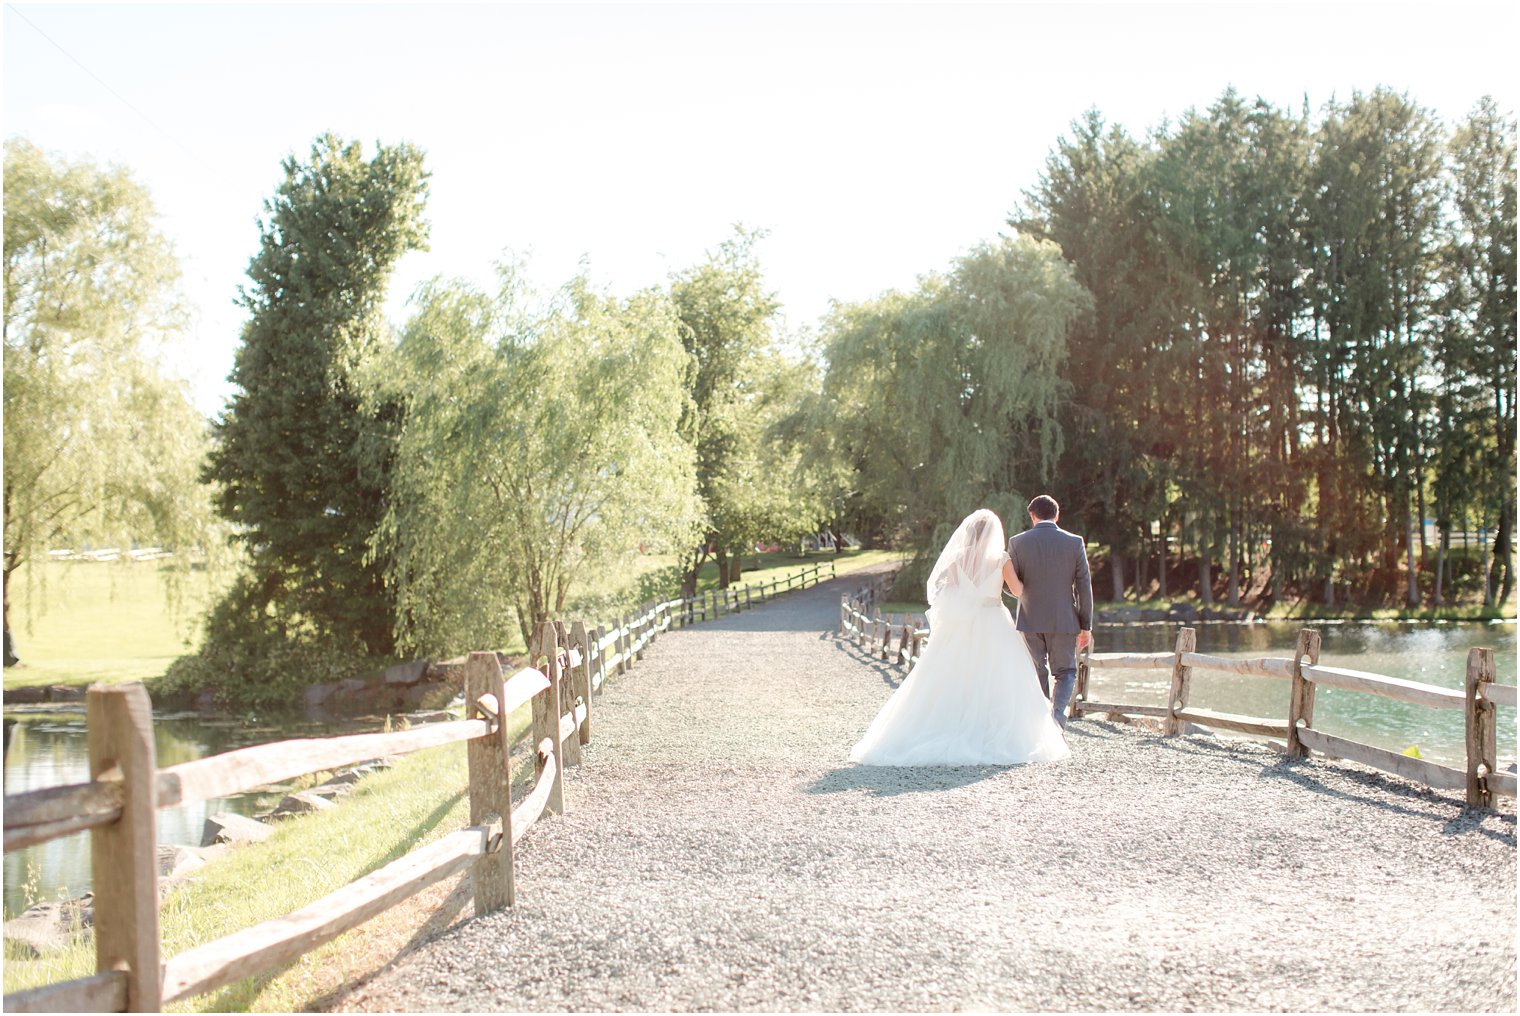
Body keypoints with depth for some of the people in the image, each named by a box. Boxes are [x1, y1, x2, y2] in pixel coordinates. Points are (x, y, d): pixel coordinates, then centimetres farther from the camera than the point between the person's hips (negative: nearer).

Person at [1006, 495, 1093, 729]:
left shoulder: (1018, 542, -3)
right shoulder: (1074, 542, -2)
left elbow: (1009, 585, -1)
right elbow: (1084, 586, -2)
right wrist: (1086, 626, 4)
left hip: (1030, 620, 0)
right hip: (1064, 621, 0)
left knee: (1037, 674, 12)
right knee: (1066, 672, 12)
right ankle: (1057, 714, -11)